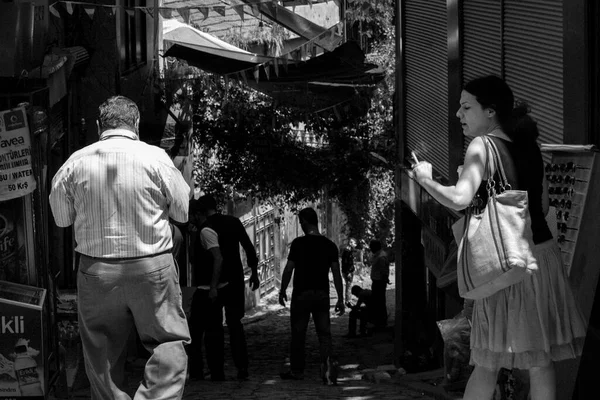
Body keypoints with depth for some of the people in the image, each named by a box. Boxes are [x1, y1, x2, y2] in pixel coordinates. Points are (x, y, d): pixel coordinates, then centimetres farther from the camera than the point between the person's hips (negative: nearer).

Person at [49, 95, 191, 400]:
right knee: (169, 344, 3)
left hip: (96, 269, 2)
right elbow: (183, 212, 1)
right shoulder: (155, 158, -7)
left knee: (102, 353, 12)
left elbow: (61, 218, 6)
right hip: (152, 268, -2)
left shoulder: (76, 162, -2)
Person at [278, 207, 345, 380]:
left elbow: (288, 269, -8)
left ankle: (296, 370, 14)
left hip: (302, 294, -3)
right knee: (324, 333, 4)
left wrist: (282, 291, 6)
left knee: (298, 334, 7)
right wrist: (340, 299, 5)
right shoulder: (330, 245, 3)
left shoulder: (299, 243, -8)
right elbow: (336, 273, 1)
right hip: (322, 294, 3)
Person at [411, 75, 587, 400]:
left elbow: (458, 200, -23)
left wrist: (425, 178, -6)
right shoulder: (528, 146, 10)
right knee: (541, 362, 8)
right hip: (543, 253, 6)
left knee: (486, 366, 2)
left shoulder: (482, 146, -10)